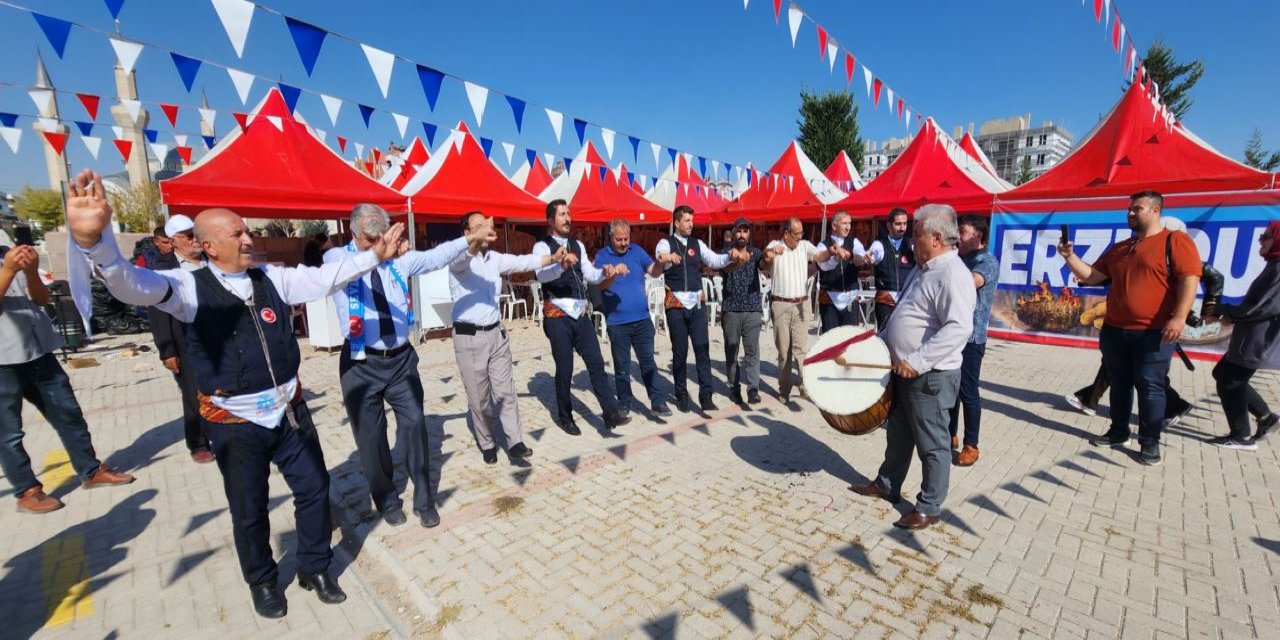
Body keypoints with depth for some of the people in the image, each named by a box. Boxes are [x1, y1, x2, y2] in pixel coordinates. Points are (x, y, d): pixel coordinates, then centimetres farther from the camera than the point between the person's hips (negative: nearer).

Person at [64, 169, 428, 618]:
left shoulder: (273, 278, 1)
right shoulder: (190, 287, -11)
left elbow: (326, 278, 1)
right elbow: (132, 284, -28)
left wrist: (374, 255, -5)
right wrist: (94, 240, -47)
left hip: (290, 410, 4)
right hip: (235, 424, -3)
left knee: (314, 488, 13)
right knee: (249, 510, 16)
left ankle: (315, 568, 36)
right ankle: (262, 581, 42)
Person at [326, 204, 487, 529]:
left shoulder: (398, 258, 3)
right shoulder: (337, 257, -5)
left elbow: (434, 257, -8)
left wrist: (469, 239, -20)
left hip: (401, 358, 2)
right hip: (362, 363, -2)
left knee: (414, 425, 4)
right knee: (371, 436, 10)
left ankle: (424, 500, 22)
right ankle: (387, 501, 32)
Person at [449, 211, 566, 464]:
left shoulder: (495, 258, 9)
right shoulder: (458, 260, -10)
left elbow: (521, 262, -1)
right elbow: (464, 257, -33)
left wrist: (552, 258, -16)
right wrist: (477, 241, -56)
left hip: (496, 333, 5)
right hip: (469, 337, -5)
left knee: (505, 391, 6)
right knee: (478, 398, 7)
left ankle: (515, 444, 11)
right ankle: (487, 445, 25)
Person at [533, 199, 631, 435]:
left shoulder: (578, 245, 15)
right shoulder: (542, 246, -6)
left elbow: (591, 275, 11)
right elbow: (540, 274, -26)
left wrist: (605, 271, -10)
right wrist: (561, 265, -46)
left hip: (581, 314, 5)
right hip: (558, 315, -5)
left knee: (596, 363, 1)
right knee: (564, 369, 4)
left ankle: (611, 412, 5)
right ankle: (564, 417, 22)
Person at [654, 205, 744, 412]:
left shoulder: (697, 244, 11)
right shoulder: (666, 243, -3)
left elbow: (715, 261, 1)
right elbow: (660, 258, -25)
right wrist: (666, 258, -49)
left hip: (697, 303, 4)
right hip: (676, 304, -3)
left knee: (702, 349, 0)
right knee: (680, 352, 5)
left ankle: (705, 395, 6)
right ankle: (681, 395, 19)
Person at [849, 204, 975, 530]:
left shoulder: (952, 274, -20)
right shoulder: (924, 269, 12)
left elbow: (959, 328, -31)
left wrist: (917, 362, -32)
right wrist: (884, 345, 17)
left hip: (931, 376, -10)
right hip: (905, 371, 10)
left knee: (932, 445, 6)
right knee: (898, 433, 21)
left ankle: (929, 507, 21)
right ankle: (887, 484, 36)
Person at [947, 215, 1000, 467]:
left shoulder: (987, 261, -10)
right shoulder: (958, 258, 14)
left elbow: (969, 283, -31)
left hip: (970, 337, -7)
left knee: (968, 392, 0)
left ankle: (971, 446, 12)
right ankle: (949, 435, 27)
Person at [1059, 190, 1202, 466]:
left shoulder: (1175, 240, -4)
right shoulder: (1119, 248, 15)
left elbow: (1189, 280, -13)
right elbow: (1092, 276, 12)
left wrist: (1178, 318, -23)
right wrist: (1070, 256, -2)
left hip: (1153, 332, -6)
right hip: (1114, 330, 6)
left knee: (1150, 387, 1)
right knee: (1119, 384, 13)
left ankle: (1150, 442, 12)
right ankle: (1118, 431, 25)